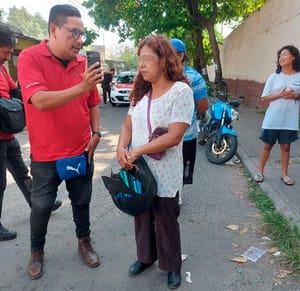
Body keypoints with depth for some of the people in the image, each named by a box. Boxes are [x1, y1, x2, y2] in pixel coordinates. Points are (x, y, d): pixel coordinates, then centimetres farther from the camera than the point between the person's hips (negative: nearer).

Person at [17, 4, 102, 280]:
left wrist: (96, 134, -1)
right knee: (41, 207, 13)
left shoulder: (83, 63, 0)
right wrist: (81, 87, -35)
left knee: (81, 202, 17)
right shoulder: (30, 57, -12)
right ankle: (37, 251, 37)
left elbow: (93, 104, 9)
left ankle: (84, 242, 39)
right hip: (45, 155, -3)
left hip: (82, 152, 3)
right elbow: (41, 101, -26)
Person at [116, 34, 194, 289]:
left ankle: (172, 266, 34)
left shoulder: (181, 91, -13)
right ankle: (146, 256, 43)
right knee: (142, 217, 19)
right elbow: (128, 126, 7)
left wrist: (137, 151, -21)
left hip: (164, 174, -5)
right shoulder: (141, 91, 7)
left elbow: (174, 136, -21)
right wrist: (121, 148, -13)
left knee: (166, 221, 11)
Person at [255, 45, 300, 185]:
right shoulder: (273, 77, -1)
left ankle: (284, 174, 24)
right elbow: (263, 99, -3)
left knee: (286, 147, 11)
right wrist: (280, 95, -17)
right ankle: (260, 172, 21)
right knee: (267, 145, 9)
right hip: (272, 119, 0)